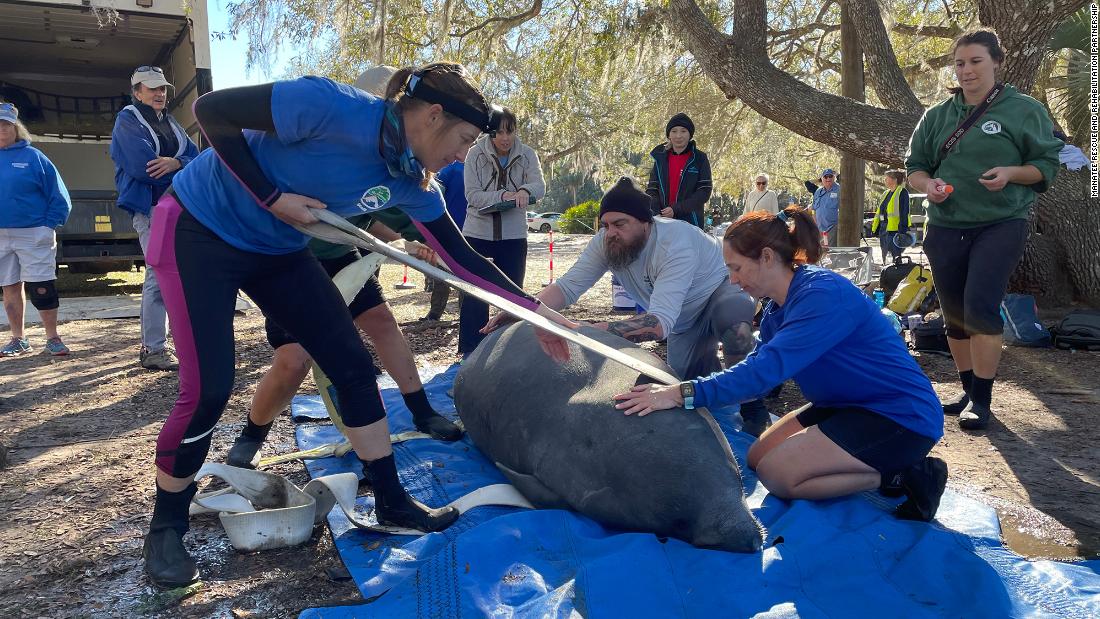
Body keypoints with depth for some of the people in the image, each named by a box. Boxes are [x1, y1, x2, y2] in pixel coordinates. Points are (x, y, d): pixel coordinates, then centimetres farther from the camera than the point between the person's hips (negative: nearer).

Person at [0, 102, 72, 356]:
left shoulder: (33, 156, -2)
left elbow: (58, 196, -3)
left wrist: (50, 226, -10)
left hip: (33, 235, -4)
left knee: (42, 288, -4)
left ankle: (52, 338, 6)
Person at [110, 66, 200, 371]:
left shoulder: (170, 123, 21)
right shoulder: (128, 120, 0)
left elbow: (196, 157, 7)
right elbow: (142, 166, -15)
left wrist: (176, 163, -16)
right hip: (150, 208, -7)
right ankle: (153, 350, -9)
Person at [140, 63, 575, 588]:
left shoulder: (412, 184, -8)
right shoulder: (335, 108, -30)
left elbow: (460, 257, -1)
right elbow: (211, 110, -24)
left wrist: (536, 310, -3)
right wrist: (272, 198, -25)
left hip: (277, 250, 7)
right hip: (199, 229, -6)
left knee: (353, 366, -1)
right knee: (207, 388, -12)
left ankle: (392, 503, 12)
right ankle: (164, 528, 13)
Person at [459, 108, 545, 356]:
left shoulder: (526, 154, -3)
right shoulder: (476, 154, -7)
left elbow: (540, 186, -15)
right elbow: (472, 195, -13)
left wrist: (525, 190, -37)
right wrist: (501, 196, -28)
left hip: (513, 235, 1)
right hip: (477, 233, -1)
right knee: (474, 294, 2)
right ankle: (470, 350, 12)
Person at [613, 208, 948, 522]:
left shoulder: (823, 295, -26)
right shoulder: (778, 306, 3)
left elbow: (767, 369, -35)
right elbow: (758, 364, 8)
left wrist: (683, 394, -37)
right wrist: (673, 390, 0)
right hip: (850, 405, 10)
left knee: (776, 474, -17)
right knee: (758, 458, 7)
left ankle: (902, 475, -5)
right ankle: (887, 466, 9)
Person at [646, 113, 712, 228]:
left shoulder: (700, 158, 3)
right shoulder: (660, 158, 10)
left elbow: (704, 191, -4)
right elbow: (651, 190, 8)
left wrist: (676, 209, -15)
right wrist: (656, 213, -12)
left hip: (690, 222, -2)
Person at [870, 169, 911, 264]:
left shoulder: (902, 192, -8)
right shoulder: (886, 193, 17)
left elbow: (904, 213, -15)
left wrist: (902, 231, -21)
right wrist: (875, 228, 20)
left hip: (894, 230, -9)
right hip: (884, 229, 9)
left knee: (896, 257, -8)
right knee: (884, 258, 14)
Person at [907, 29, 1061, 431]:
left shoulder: (1024, 110, 1)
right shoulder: (936, 116, 10)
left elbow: (1048, 165, 2)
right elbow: (914, 166, 13)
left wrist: (1010, 172, -18)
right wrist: (927, 183, -9)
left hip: (1001, 225, -4)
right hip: (945, 228, 4)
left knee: (981, 308, -18)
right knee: (954, 315, 8)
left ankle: (982, 401, -5)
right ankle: (969, 391, 24)